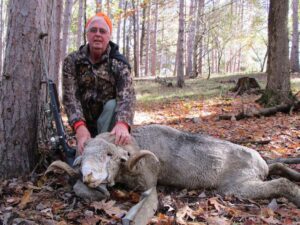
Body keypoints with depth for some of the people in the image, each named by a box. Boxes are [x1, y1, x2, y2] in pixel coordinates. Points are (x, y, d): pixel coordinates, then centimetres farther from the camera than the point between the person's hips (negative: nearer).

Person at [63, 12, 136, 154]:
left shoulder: (119, 63, -11)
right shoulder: (72, 61, -6)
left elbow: (127, 96, -27)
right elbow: (70, 96, -18)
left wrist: (122, 123, -50)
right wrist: (80, 126, -38)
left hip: (109, 119, -2)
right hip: (84, 123, 2)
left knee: (112, 105, -30)